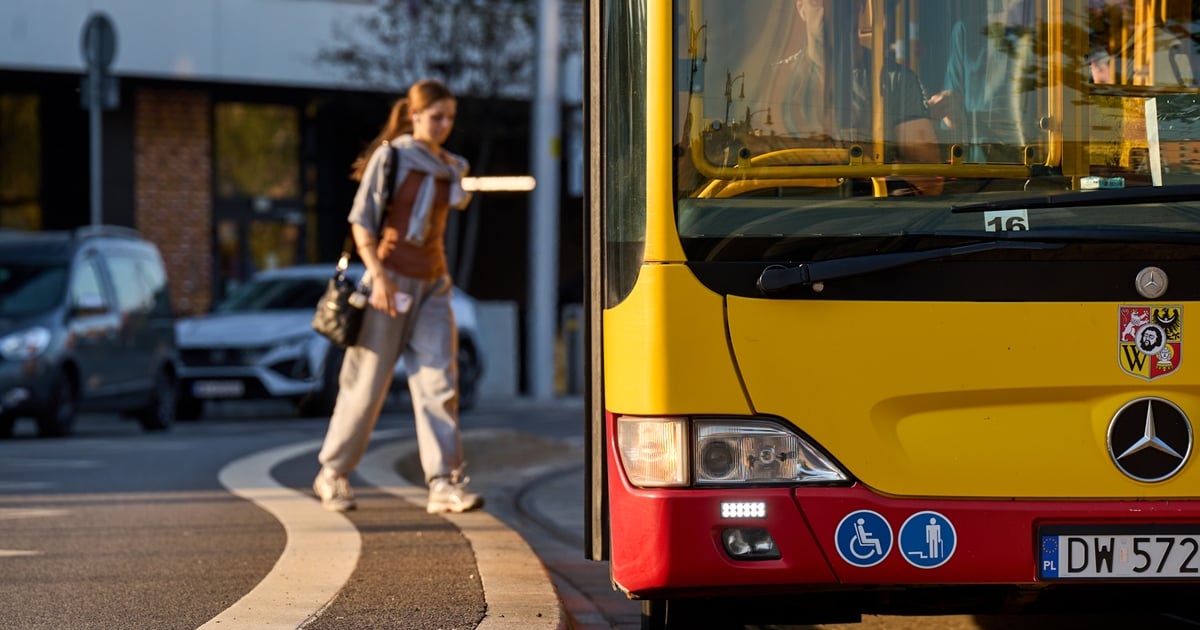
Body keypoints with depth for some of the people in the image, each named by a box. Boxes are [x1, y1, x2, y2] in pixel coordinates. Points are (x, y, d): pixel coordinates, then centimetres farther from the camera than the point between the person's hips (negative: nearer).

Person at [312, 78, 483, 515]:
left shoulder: (451, 169, 11)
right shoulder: (389, 156, -6)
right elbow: (361, 219, -9)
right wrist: (378, 274, -19)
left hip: (432, 287, 5)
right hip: (390, 281, -5)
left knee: (438, 382, -8)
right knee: (368, 384, 1)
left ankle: (444, 484, -14)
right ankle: (333, 474, 17)